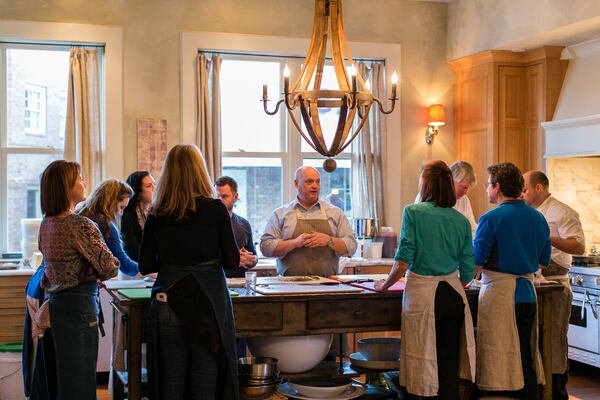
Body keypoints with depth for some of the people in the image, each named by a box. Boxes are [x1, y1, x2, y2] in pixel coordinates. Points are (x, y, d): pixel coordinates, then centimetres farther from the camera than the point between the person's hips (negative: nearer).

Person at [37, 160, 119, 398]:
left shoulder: (47, 224, 8)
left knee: (66, 375, 17)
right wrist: (99, 273, 2)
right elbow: (110, 268, -19)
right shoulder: (80, 225, -18)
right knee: (80, 380, -2)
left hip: (56, 301, 9)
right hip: (79, 303, -9)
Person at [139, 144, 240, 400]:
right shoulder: (215, 209, -5)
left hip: (168, 302, 2)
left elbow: (145, 267, 4)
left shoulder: (157, 215, 1)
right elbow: (232, 262, -4)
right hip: (208, 301, -2)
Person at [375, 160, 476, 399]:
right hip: (453, 295, 4)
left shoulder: (413, 212, -6)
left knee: (424, 364, 4)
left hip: (422, 292, -4)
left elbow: (403, 261, -12)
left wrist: (385, 285, 3)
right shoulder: (461, 221, 5)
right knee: (449, 363, 9)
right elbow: (468, 271, 6)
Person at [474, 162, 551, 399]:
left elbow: (476, 262, -12)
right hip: (527, 293, 6)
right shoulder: (538, 218, 8)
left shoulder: (491, 219, -11)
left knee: (498, 364, 1)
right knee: (526, 360, 12)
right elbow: (544, 262, 15)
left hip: (499, 294, -6)